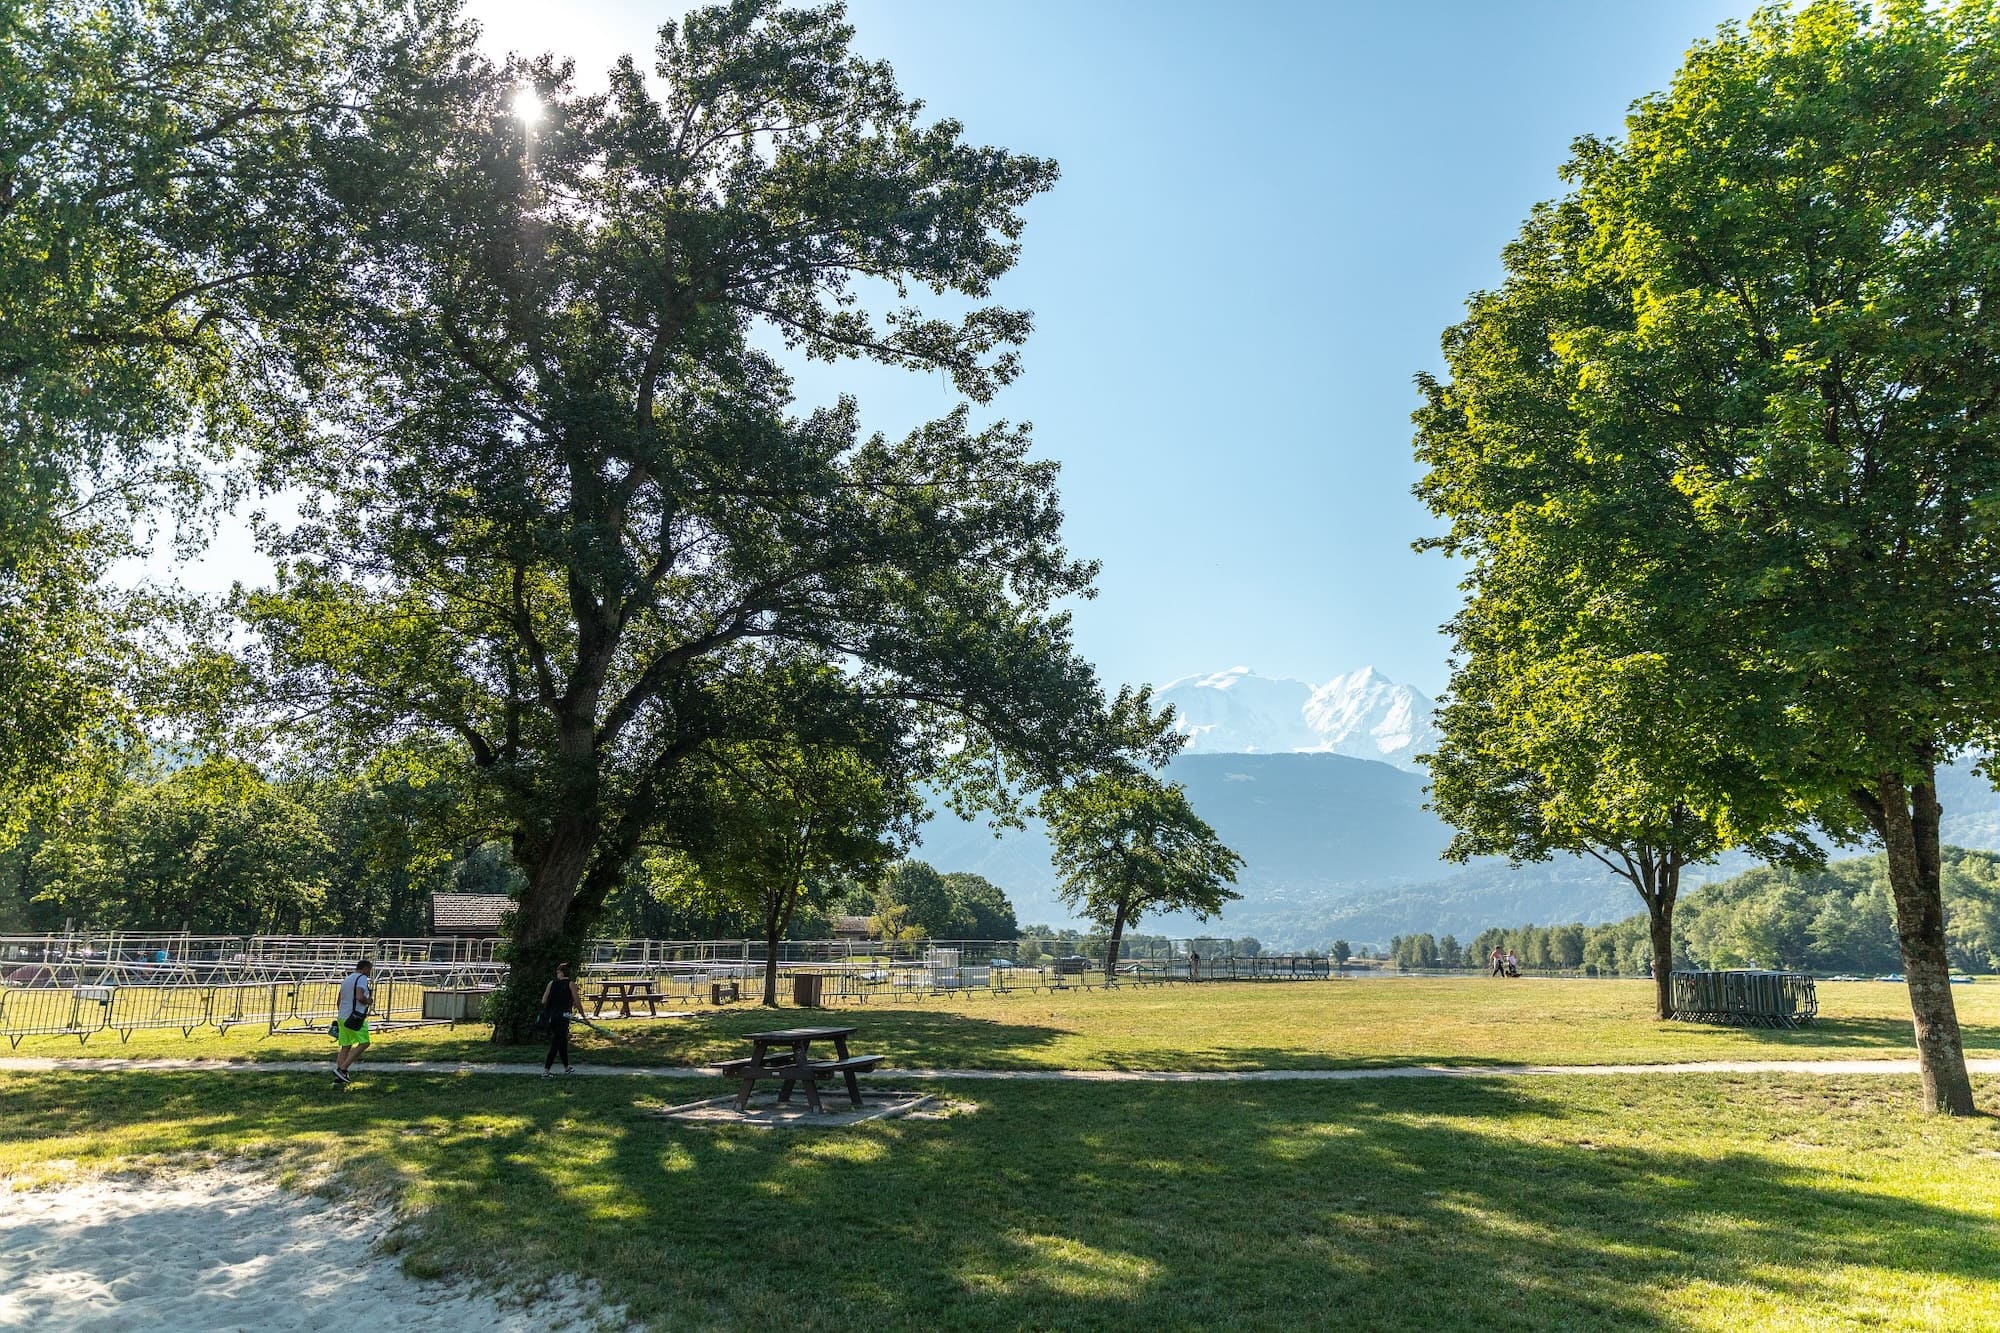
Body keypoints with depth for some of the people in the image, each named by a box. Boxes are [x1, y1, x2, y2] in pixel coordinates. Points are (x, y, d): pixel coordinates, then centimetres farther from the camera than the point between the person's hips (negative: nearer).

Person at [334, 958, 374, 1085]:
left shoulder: (346, 979, 19)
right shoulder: (362, 978, -8)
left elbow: (339, 1002, 24)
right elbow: (359, 997, -23)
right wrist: (368, 1001, -5)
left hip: (342, 1017, 9)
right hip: (355, 1019, -9)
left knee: (345, 1046, 11)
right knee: (364, 1043, -3)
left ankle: (338, 1077, 7)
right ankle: (342, 1069, -9)